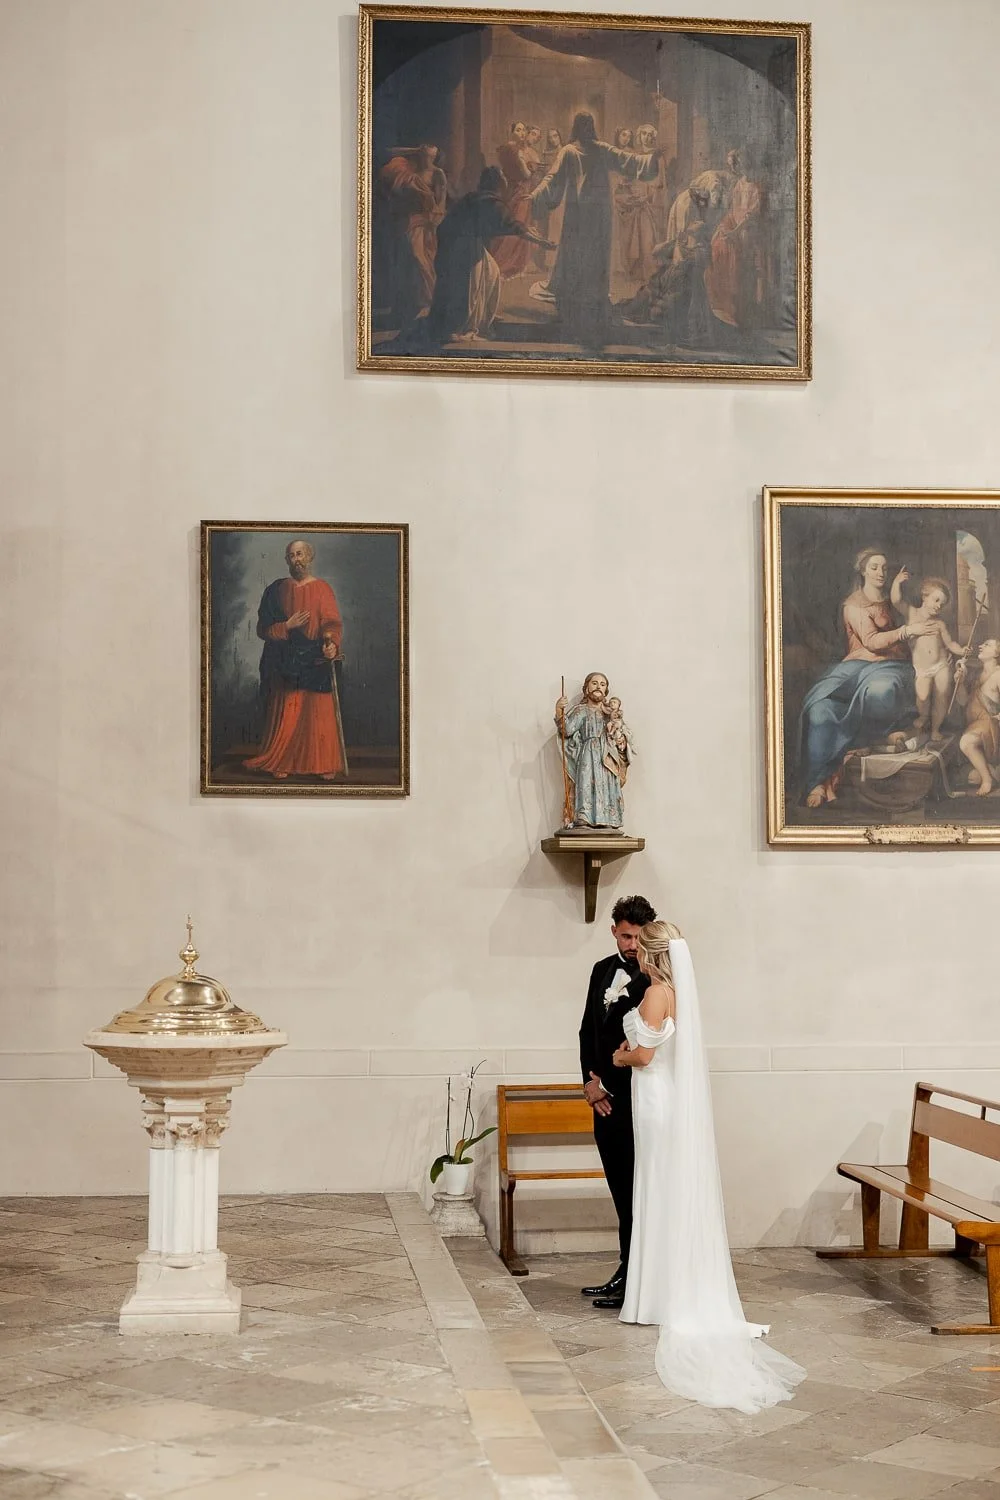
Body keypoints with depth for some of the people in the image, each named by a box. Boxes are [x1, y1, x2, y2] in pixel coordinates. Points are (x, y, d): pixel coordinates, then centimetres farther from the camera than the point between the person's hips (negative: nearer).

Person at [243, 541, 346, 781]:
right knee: (286, 714, 0)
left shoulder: (322, 589, 4)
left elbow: (333, 622, -7)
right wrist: (287, 626, -12)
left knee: (320, 713, -2)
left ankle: (325, 765, 4)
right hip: (286, 662, 1)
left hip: (315, 661, -1)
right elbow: (264, 628, 5)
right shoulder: (277, 590, 7)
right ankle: (282, 763, 8)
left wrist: (332, 642, -27)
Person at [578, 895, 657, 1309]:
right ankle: (628, 1274, 19)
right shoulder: (602, 970, 14)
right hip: (606, 1098, 7)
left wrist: (604, 1080, -9)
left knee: (634, 1189, -2)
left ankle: (631, 1278, 4)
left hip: (637, 1098, -7)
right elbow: (588, 1031, 15)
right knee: (621, 1188, 12)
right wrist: (591, 1081, 3)